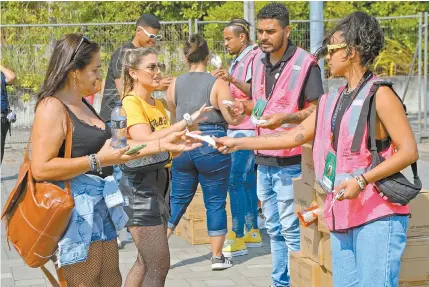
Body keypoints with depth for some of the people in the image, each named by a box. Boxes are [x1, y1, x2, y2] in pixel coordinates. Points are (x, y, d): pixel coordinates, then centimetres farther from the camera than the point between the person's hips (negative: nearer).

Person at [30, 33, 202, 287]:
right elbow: (41, 168, -24)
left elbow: (116, 150, 18)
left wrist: (162, 145, 12)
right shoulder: (52, 107, -15)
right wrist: (98, 161, -22)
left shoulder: (83, 105, 14)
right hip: (76, 216, -9)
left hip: (102, 212, 10)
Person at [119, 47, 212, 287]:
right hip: (140, 183, -9)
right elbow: (147, 142, -27)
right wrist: (186, 121, -28)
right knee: (159, 265, -9)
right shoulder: (131, 103, -12)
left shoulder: (158, 104, 14)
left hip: (160, 181, 9)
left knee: (147, 261, 16)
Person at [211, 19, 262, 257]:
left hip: (247, 128, -9)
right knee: (247, 179, 11)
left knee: (235, 180, -12)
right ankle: (253, 232, 17)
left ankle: (238, 238, -10)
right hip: (236, 127, 9)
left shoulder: (254, 58, -10)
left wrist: (233, 80, -32)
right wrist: (222, 80, 13)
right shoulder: (237, 61, 18)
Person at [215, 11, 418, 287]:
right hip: (343, 214, 8)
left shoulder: (379, 94, -8)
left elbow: (409, 151, -13)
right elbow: (296, 136, 21)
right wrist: (238, 143, 21)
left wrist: (362, 180, -21)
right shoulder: (332, 101, 15)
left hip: (378, 215, -7)